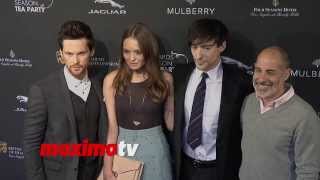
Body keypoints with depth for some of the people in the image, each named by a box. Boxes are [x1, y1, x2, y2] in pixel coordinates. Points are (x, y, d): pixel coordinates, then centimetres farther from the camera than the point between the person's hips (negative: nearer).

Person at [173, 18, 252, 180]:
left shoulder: (238, 80, -14)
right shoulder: (179, 75, -4)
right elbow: (174, 120, 4)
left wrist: (240, 167, -2)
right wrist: (174, 158, 2)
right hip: (184, 165, 3)